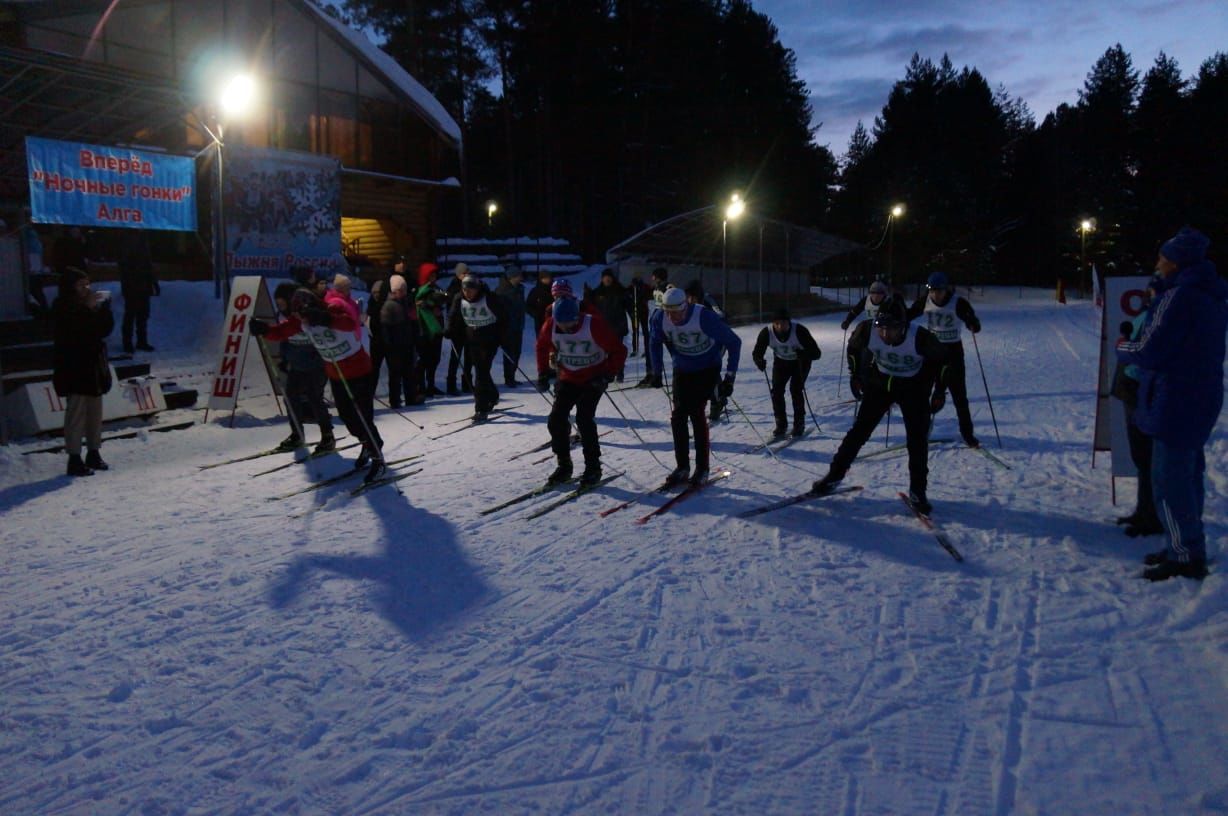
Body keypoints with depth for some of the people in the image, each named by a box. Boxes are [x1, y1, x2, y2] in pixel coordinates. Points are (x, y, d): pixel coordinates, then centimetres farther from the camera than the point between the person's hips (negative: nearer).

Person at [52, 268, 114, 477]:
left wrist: (104, 306, -6)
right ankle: (74, 459, -5)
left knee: (95, 412, 11)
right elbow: (75, 330, -21)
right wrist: (89, 308, -19)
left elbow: (106, 328, 5)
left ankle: (94, 454, 21)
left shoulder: (88, 305, 12)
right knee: (77, 412, -7)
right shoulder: (62, 308, -8)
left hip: (94, 365, 7)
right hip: (73, 367, -7)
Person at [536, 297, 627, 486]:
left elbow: (619, 351, -15)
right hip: (568, 379, 5)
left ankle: (593, 467, -4)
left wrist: (607, 375, -22)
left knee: (584, 418, -18)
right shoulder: (551, 326, -12)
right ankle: (564, 465, 13)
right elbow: (542, 347, 11)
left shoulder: (594, 326, -24)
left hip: (593, 379, -4)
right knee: (556, 420, -4)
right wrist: (543, 374, 6)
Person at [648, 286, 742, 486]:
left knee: (696, 413, -14)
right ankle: (682, 467, 10)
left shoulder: (703, 317, -31)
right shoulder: (660, 318, -19)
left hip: (707, 370, -4)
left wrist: (730, 376, -23)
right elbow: (654, 342, 3)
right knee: (678, 416, -3)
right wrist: (657, 372, -2)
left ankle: (702, 468, -3)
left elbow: (734, 342, -22)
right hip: (682, 370, 4)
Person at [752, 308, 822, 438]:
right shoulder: (767, 332, -27)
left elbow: (816, 353, -31)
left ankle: (799, 423, 0)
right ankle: (781, 424, 4)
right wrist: (759, 361, -41)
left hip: (800, 362, -3)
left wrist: (804, 354, -52)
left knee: (796, 389, -17)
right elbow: (757, 353, -18)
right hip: (781, 361, 3)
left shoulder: (799, 331, -34)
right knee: (776, 390, -11)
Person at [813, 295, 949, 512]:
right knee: (860, 429, -1)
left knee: (917, 439, -4)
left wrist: (940, 390, -9)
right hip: (880, 382, 1)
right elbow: (853, 347, -1)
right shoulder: (868, 332, -26)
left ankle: (917, 491, 11)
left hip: (913, 388, -1)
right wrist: (854, 375, 1)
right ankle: (834, 474, 10)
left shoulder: (921, 338, -31)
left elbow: (944, 358, -11)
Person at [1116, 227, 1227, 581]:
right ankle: (1187, 547, 27)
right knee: (1188, 474, 17)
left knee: (1169, 479, -4)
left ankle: (1186, 557, 1)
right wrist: (1136, 347, 11)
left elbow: (1150, 350, -19)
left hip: (1176, 402, -10)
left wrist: (1123, 348, 1)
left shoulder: (1179, 296, -18)